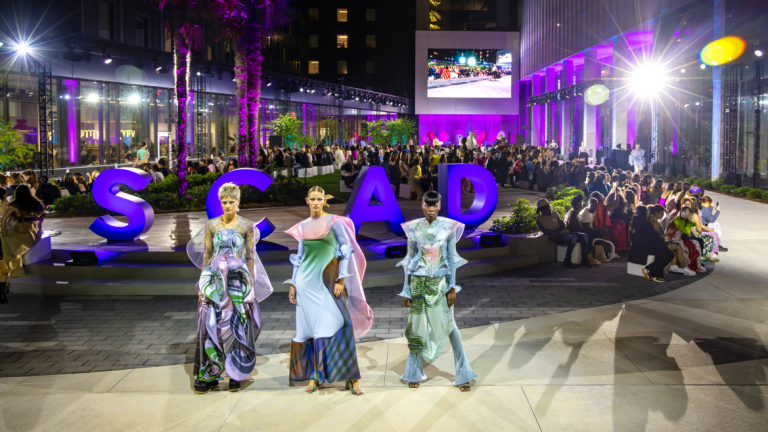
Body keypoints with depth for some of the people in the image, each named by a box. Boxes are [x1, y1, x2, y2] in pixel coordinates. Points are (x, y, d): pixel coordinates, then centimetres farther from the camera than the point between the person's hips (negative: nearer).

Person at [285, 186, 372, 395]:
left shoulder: (334, 222, 0)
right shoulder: (302, 226, 12)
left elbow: (346, 251, -3)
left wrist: (341, 280, -10)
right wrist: (293, 283, 14)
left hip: (328, 280, -4)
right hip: (307, 282, 4)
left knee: (337, 326, -10)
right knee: (310, 328, 4)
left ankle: (351, 377, -5)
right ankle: (313, 376, 13)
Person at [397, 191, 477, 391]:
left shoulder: (449, 227, -2)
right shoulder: (414, 228, 0)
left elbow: (451, 258, 1)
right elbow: (410, 259, 6)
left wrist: (452, 287, -3)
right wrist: (406, 289, 5)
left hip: (440, 282, -1)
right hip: (419, 282, 1)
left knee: (448, 324, 0)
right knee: (417, 325, 6)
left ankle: (463, 373, 10)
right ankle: (414, 373, 21)